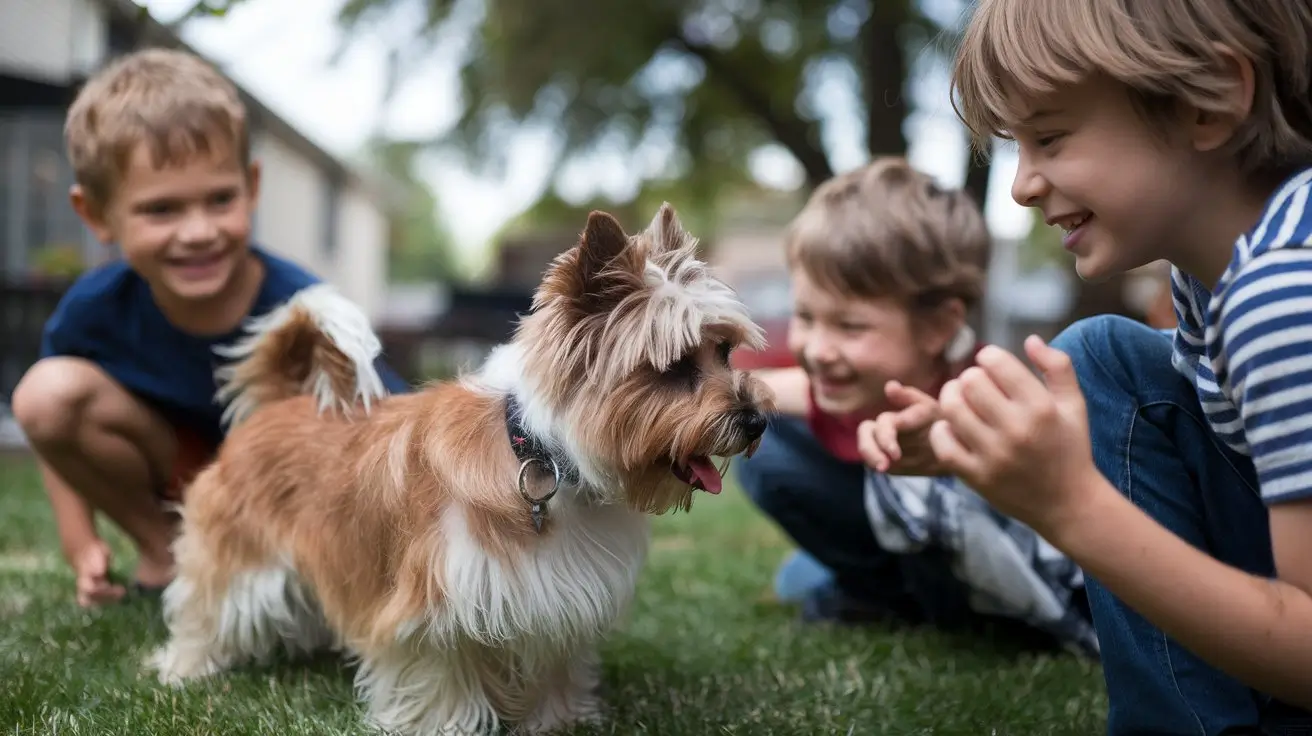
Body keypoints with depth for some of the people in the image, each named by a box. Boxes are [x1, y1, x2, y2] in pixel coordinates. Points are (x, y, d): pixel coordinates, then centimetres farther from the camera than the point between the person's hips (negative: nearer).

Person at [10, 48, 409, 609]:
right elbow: (53, 420, -3)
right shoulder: (95, 309, -21)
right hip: (178, 474, 3)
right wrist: (80, 544, -11)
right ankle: (160, 548, -2)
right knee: (46, 390, -22)